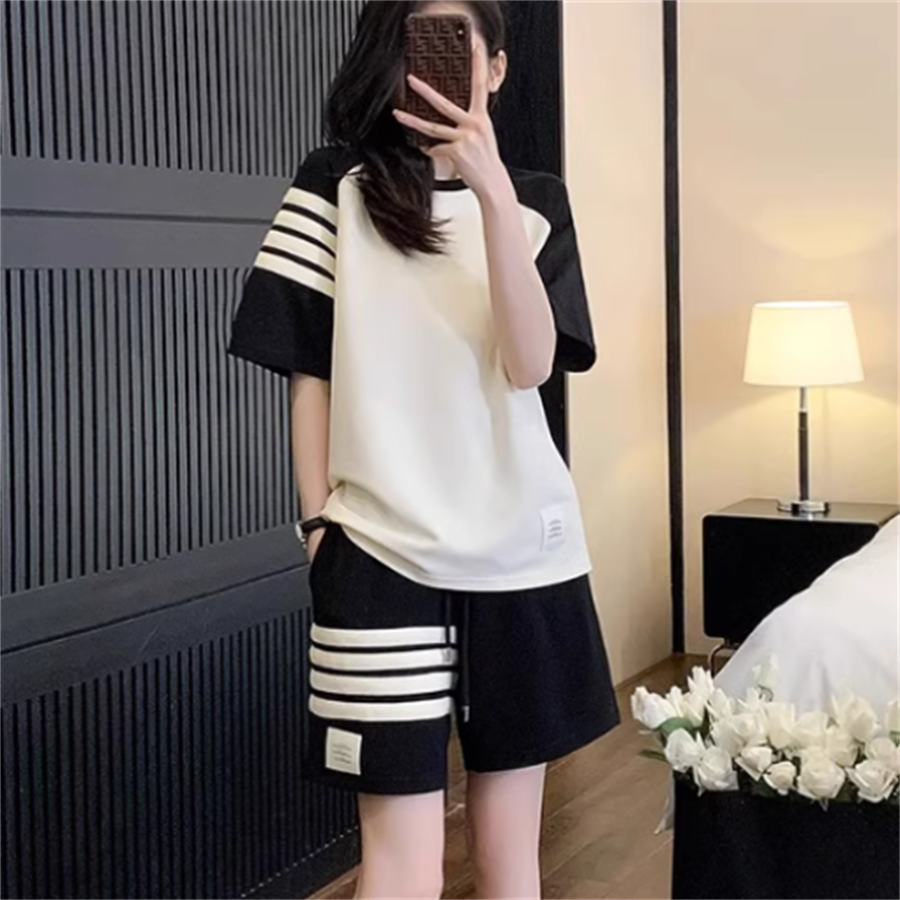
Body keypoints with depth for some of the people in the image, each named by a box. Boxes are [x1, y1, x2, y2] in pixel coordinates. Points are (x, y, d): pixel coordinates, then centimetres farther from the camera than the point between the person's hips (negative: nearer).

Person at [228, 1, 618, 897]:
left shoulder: (533, 200, 7)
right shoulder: (335, 188, 1)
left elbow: (529, 364, -9)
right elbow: (310, 375, 2)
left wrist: (491, 189, -19)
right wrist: (318, 523, -3)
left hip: (521, 552, 3)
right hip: (382, 557, -2)